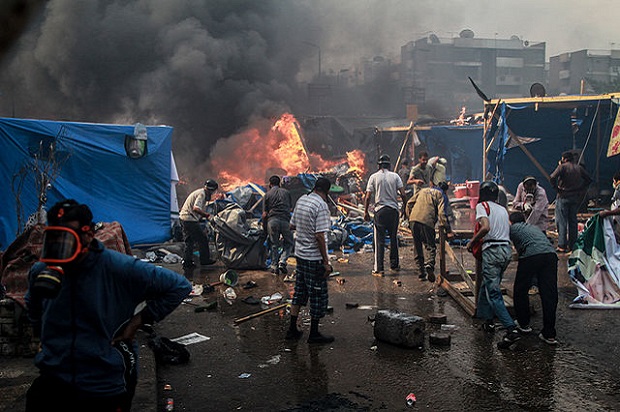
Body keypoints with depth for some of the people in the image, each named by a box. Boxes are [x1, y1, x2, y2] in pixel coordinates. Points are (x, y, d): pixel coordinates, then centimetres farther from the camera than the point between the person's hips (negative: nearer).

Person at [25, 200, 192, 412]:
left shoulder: (119, 268, -17)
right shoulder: (40, 272, -3)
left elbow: (179, 286, -11)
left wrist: (138, 321, -11)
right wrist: (45, 335, 10)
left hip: (107, 388, -3)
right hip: (53, 379, 3)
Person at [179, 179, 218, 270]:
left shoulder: (199, 192, 19)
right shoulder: (202, 194, -13)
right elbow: (196, 208, -26)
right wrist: (207, 215, -24)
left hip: (183, 218, 10)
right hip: (190, 219, -10)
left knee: (189, 241, 14)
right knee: (203, 239, 1)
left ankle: (187, 263, 15)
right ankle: (205, 260, 11)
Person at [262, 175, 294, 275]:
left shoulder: (267, 194, 9)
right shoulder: (286, 192, 14)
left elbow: (264, 214, 6)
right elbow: (291, 209, 16)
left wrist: (264, 226, 18)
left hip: (272, 220, 0)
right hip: (285, 220, 0)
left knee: (274, 245, 10)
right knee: (288, 243, 13)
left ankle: (274, 266, 10)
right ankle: (282, 261, -4)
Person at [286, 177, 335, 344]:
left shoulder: (301, 200, 6)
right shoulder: (321, 205, -18)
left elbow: (292, 226, 16)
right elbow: (320, 236, -22)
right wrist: (326, 262, -17)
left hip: (300, 254, 8)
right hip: (314, 258, -8)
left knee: (300, 291, 17)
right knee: (318, 294, 4)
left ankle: (292, 329, 22)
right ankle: (314, 333, 14)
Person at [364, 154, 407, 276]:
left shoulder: (374, 177, 1)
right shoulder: (395, 176, 5)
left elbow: (368, 197, -3)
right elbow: (403, 194, -1)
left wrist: (366, 212, 6)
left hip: (380, 210, -2)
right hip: (394, 210, 2)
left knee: (379, 239, 0)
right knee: (393, 238, 16)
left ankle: (379, 268, -3)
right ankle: (394, 265, 26)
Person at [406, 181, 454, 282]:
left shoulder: (423, 190, 26)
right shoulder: (440, 195, 10)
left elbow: (409, 203, 20)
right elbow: (442, 213, -3)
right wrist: (448, 230, -3)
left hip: (413, 220, 5)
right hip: (427, 221, -5)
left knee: (417, 247, 14)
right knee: (431, 247, 4)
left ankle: (421, 273, 15)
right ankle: (429, 265, -23)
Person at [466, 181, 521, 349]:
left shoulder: (482, 206, 0)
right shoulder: (503, 209, 21)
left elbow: (485, 228, -16)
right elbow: (511, 228, 16)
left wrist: (471, 242, -4)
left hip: (492, 250, -8)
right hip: (507, 249, 8)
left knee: (493, 292, -9)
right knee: (486, 285, 22)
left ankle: (511, 329, -20)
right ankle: (487, 320, 28)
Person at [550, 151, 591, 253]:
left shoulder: (562, 167, -9)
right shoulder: (579, 167, 7)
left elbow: (552, 178, -21)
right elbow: (588, 179, 12)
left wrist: (557, 188, -8)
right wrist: (580, 189, 12)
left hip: (563, 196, -5)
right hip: (576, 197, 5)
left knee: (561, 222, -3)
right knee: (572, 221, 12)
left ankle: (562, 246, -8)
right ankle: (572, 245, 15)